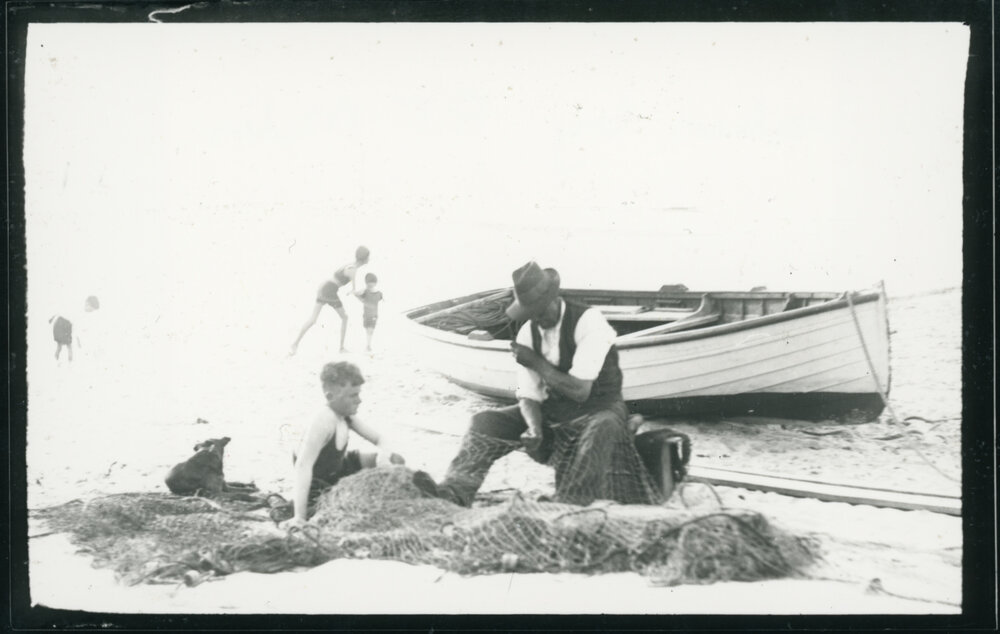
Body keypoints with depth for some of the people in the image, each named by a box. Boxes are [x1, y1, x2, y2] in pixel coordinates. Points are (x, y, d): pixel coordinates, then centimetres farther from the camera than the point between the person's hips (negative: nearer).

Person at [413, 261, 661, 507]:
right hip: (552, 410, 6)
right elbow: (528, 395, -4)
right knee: (487, 421, -8)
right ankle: (454, 491, -22)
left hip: (599, 408, -5)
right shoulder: (528, 333, -3)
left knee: (600, 430, -41)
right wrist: (534, 430, -25)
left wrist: (536, 362, -20)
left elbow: (580, 391, -24)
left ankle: (569, 506, -42)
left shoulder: (588, 321, -20)